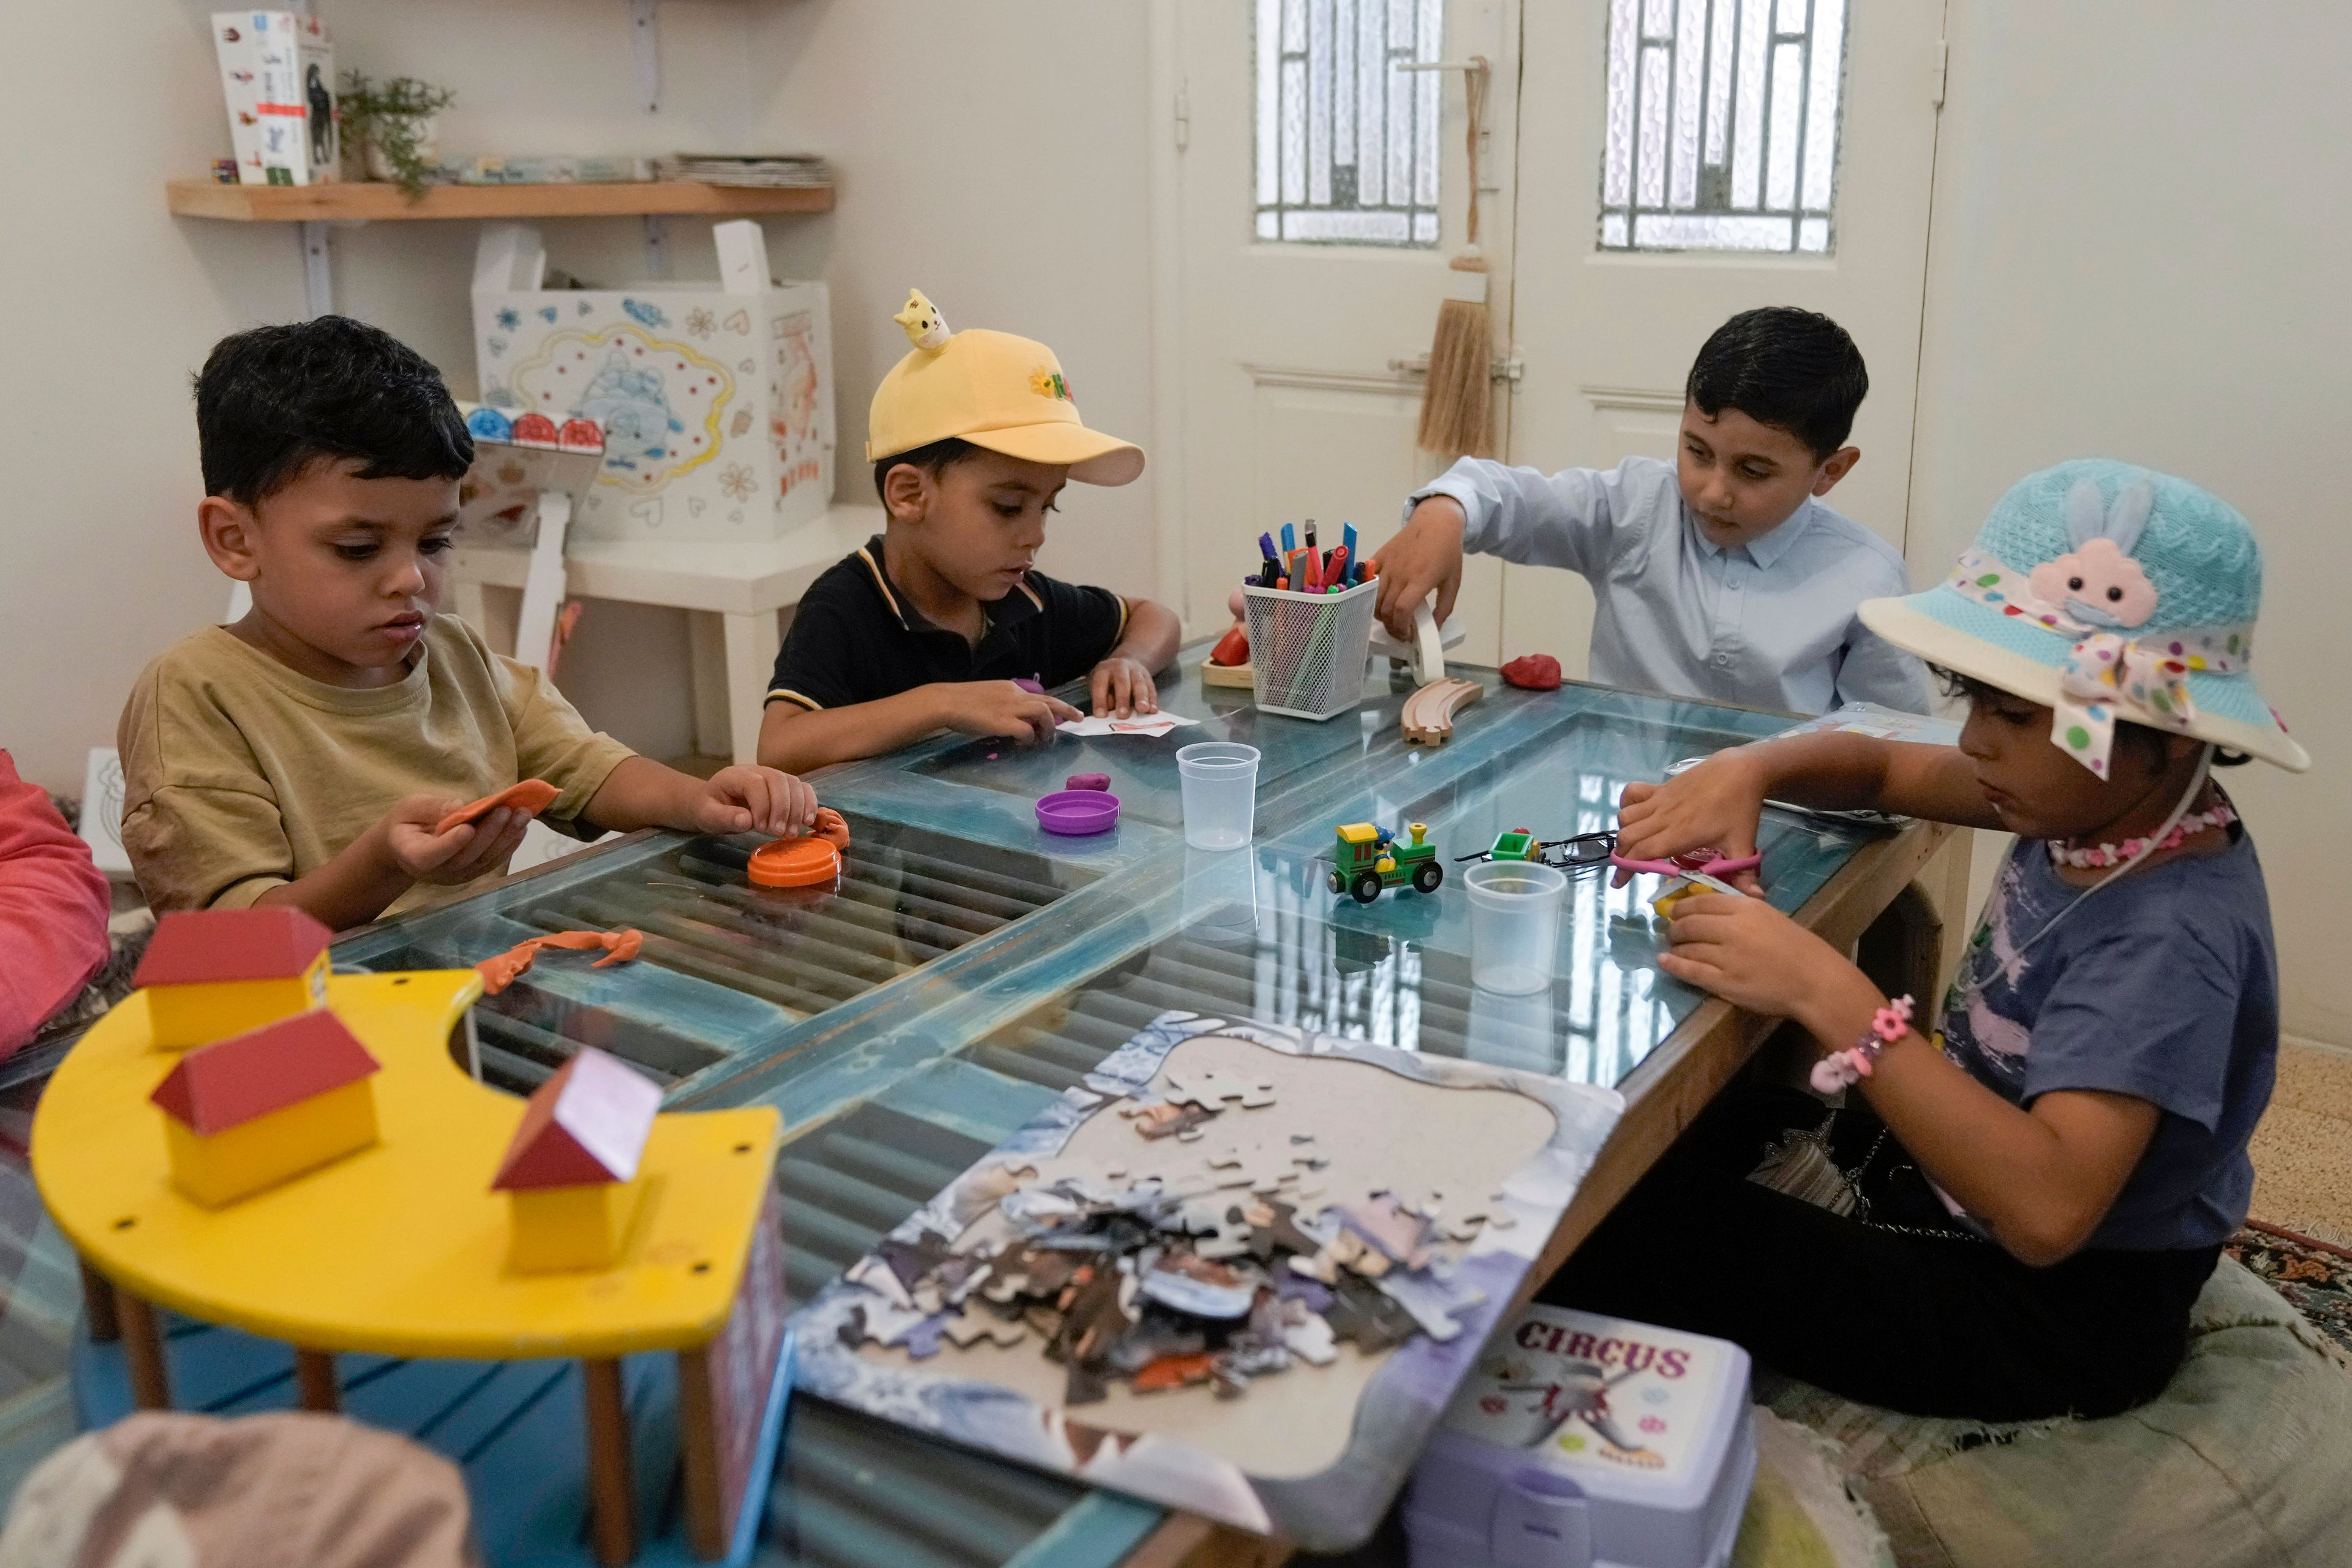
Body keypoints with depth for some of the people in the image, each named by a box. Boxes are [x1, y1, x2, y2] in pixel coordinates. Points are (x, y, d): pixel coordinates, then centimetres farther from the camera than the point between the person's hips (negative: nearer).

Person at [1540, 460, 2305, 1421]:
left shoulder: (2169, 936, -31)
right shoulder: (2100, 804, -7)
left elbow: (2047, 1209, -42)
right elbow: (1883, 769, 8)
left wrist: (1826, 994, -42)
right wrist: (1750, 769, -14)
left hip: (2054, 1309, -8)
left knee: (1621, 1229, -14)